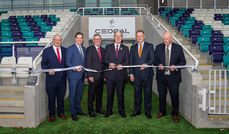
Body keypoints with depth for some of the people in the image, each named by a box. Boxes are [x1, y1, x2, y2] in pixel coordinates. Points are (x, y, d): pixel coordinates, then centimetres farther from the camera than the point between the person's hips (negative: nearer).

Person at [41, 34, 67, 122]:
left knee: (61, 97, 13)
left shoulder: (64, 50, 9)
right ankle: (51, 115, 21)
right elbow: (43, 64, 1)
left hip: (62, 78, 3)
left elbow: (66, 62, 11)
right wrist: (48, 70, -16)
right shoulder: (47, 51, 1)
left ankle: (61, 113, 29)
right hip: (51, 78, -3)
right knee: (51, 98, 7)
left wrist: (66, 73, 0)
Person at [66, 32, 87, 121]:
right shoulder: (70, 49, -6)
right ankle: (73, 113, 11)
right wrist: (75, 68, -23)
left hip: (82, 75, 6)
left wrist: (85, 73, 11)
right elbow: (67, 62, -9)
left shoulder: (84, 49, 13)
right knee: (72, 95, 1)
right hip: (73, 76, -6)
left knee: (79, 94, 15)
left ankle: (78, 110, 29)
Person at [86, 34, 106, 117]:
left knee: (100, 93, 14)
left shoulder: (103, 50, 14)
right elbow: (88, 63, -8)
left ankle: (99, 108, 27)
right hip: (93, 75, -5)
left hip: (101, 75, 6)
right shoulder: (89, 49, -4)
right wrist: (90, 75, -14)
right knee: (91, 94, 1)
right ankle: (91, 110, 13)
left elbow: (104, 62, 15)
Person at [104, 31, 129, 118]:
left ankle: (122, 111, 20)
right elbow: (105, 59, 6)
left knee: (120, 94, 6)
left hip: (121, 74, 0)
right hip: (110, 74, 1)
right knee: (110, 93, 7)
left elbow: (127, 61, 4)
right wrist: (109, 64, -15)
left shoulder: (125, 48, 9)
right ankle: (109, 111, 20)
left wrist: (122, 65, -16)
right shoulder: (108, 47, 10)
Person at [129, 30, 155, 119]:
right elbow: (131, 61, 11)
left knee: (148, 93, 4)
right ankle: (137, 110, 20)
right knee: (137, 93, 8)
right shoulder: (133, 47, 13)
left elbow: (152, 58, -2)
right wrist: (131, 73, 3)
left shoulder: (150, 46, 5)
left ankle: (148, 112, 14)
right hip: (136, 74, 2)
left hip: (147, 73, -2)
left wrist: (146, 64, -21)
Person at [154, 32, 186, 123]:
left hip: (173, 77, -2)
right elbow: (155, 60, 8)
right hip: (161, 76, 2)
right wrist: (158, 65, -13)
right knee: (161, 95, 14)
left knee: (174, 96, 5)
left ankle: (175, 114, 23)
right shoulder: (158, 47, 4)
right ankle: (162, 111, 34)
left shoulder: (178, 48, -2)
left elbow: (183, 61, 1)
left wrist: (175, 67, -17)